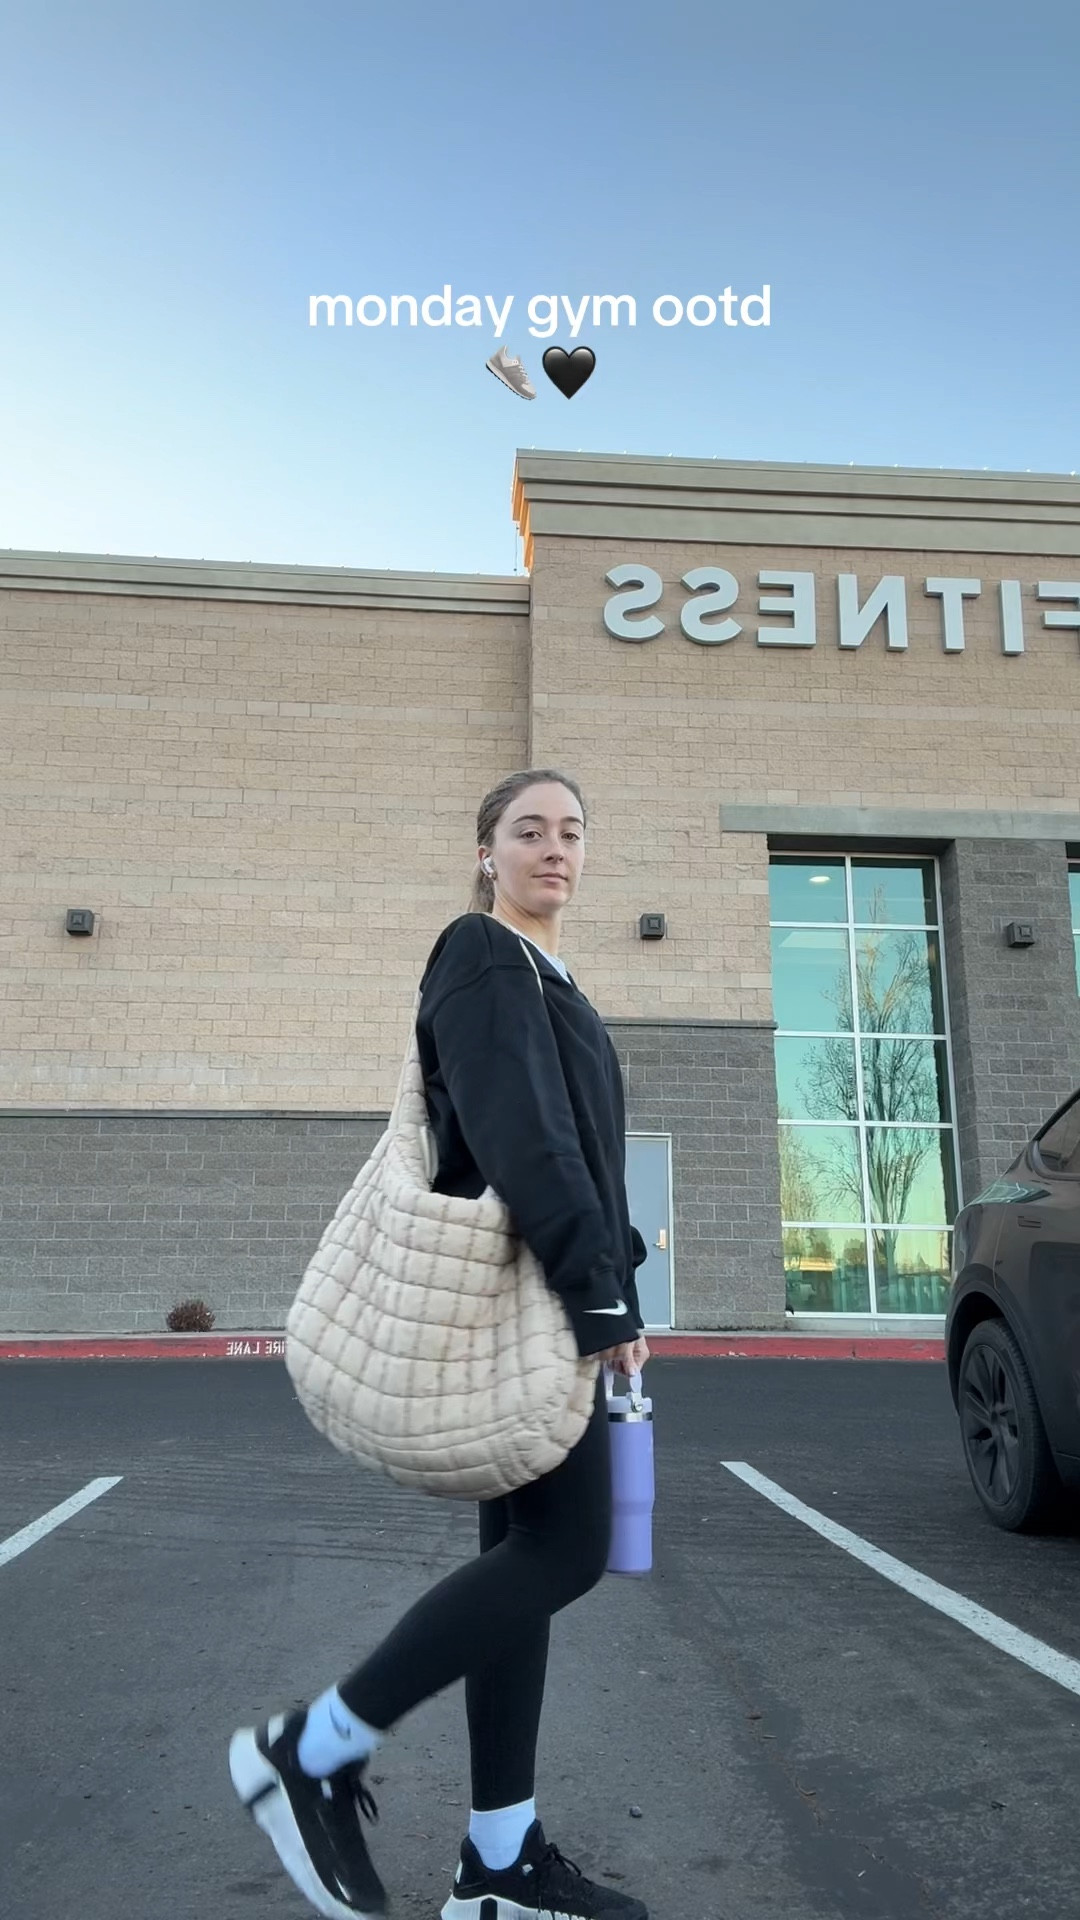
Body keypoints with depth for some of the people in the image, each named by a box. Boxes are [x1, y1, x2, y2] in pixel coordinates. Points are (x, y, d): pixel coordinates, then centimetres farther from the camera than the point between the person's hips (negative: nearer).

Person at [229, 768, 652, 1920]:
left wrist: (605, 1289, 13)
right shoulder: (483, 958, -9)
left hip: (540, 1301, 9)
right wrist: (601, 1297, -21)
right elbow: (520, 1142, -20)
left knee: (527, 1551, 9)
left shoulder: (543, 975, 21)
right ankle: (310, 1751, 2)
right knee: (565, 1546, -9)